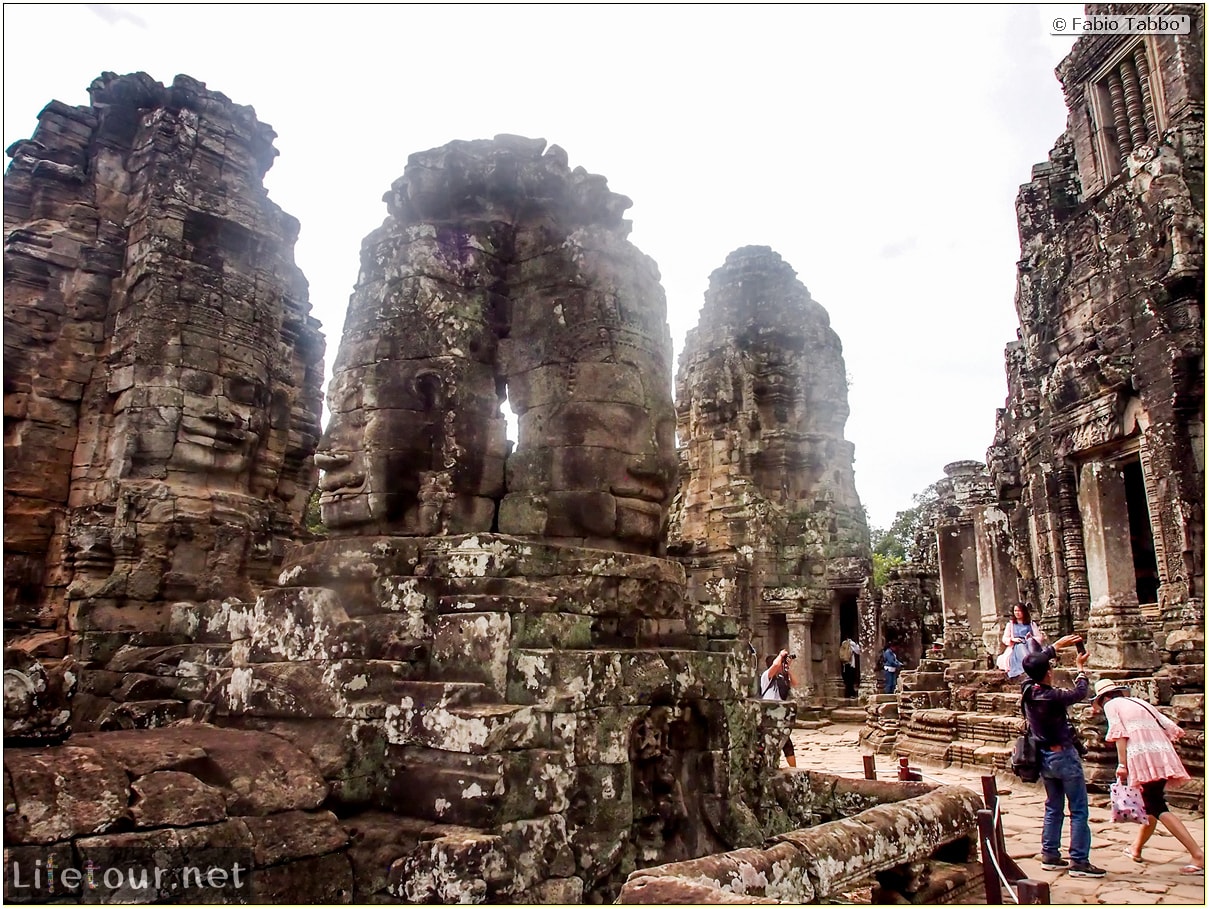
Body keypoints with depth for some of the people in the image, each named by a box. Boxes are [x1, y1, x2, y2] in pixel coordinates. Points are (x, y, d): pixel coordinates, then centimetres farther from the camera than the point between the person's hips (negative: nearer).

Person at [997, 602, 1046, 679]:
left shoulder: (1031, 624, 20)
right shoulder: (1010, 624, 19)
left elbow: (1039, 637, 8)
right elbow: (1005, 639, 11)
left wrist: (1031, 638, -14)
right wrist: (1013, 639, -10)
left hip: (1030, 645, 1)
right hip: (1016, 647, -1)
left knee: (1031, 641, -33)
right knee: (1021, 646, -37)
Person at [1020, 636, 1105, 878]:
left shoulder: (1027, 690, -6)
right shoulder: (1053, 697, -25)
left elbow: (1035, 663, 12)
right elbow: (1080, 693, -7)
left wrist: (1057, 645, 15)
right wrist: (1081, 668, 8)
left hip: (1044, 756, 7)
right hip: (1064, 756, -7)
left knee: (1053, 808, 17)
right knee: (1079, 810, 2)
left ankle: (1050, 856, 20)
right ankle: (1079, 862, 2)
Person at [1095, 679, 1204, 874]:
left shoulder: (1112, 705, 7)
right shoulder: (1139, 702, 25)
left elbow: (1120, 734, -6)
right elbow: (1169, 727, 16)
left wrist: (1122, 764, -8)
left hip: (1142, 756, -8)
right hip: (1163, 755, 8)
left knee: (1158, 808, -9)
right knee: (1151, 803, 18)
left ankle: (1198, 855, -20)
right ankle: (1136, 849, 32)